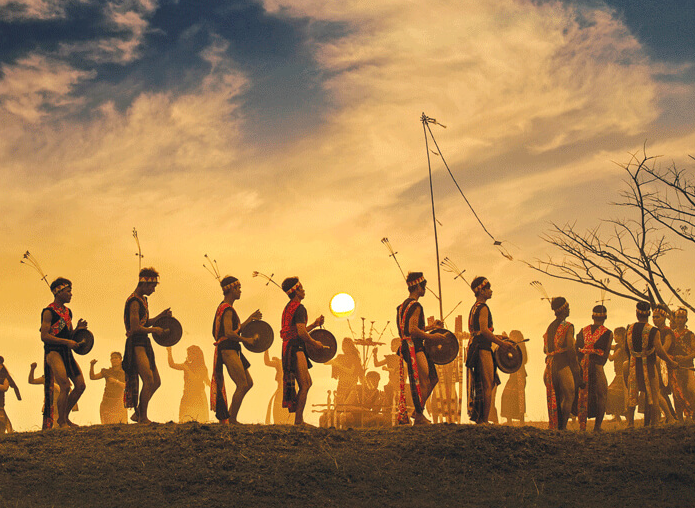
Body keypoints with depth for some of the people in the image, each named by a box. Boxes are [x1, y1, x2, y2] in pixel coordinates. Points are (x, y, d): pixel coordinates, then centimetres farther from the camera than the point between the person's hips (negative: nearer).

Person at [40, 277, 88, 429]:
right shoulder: (49, 312, -9)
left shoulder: (67, 312, 17)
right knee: (65, 387, -17)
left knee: (80, 385, 2)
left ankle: (65, 417, 16)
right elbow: (44, 336, -17)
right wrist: (66, 341, -19)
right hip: (53, 352, -8)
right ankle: (61, 421, -2)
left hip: (67, 353, 8)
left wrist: (78, 328, 3)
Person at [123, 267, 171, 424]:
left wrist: (161, 316, 16)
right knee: (149, 381, -15)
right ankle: (143, 418, -7)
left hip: (144, 344, 10)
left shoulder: (142, 300, 17)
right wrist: (154, 330, -11)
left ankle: (137, 413, 18)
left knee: (156, 382, 10)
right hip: (136, 345, -10)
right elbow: (135, 328, -22)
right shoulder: (134, 302, -15)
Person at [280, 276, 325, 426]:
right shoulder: (299, 308, -11)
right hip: (295, 349, -10)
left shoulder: (288, 308, 22)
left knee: (307, 383, 13)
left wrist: (315, 324, 23)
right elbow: (301, 332, -21)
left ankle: (299, 419, 11)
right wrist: (315, 343, -7)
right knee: (304, 385, -10)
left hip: (289, 349, 10)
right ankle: (298, 420, -10)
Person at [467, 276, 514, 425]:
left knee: (480, 384, 16)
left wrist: (495, 337, 25)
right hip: (482, 349, -10)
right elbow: (484, 330, -22)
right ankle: (484, 420, -8)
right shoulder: (483, 308, -11)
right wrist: (501, 343, -20)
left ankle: (476, 415, 18)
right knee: (487, 386, -8)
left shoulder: (474, 308, 21)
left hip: (474, 346, 10)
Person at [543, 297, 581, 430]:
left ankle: (554, 427, 11)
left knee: (555, 397, 13)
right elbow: (571, 348, -15)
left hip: (550, 365, 7)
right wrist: (575, 367, -10)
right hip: (563, 364, -7)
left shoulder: (550, 327, 17)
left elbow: (545, 349, 18)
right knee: (569, 397, -3)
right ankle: (562, 427, -9)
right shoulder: (568, 327, -7)